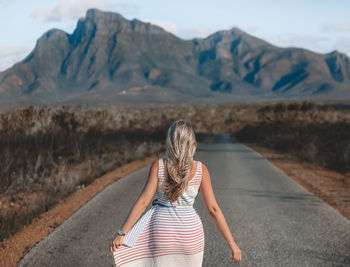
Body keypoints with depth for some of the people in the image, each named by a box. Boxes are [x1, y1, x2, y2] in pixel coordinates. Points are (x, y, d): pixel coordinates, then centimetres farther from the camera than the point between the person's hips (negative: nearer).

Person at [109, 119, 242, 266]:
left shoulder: (158, 165, -10)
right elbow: (213, 209, -10)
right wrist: (232, 243, -5)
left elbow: (143, 202, -14)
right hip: (190, 232, 1)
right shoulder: (200, 169, -8)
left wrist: (121, 234, -11)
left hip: (163, 232, -1)